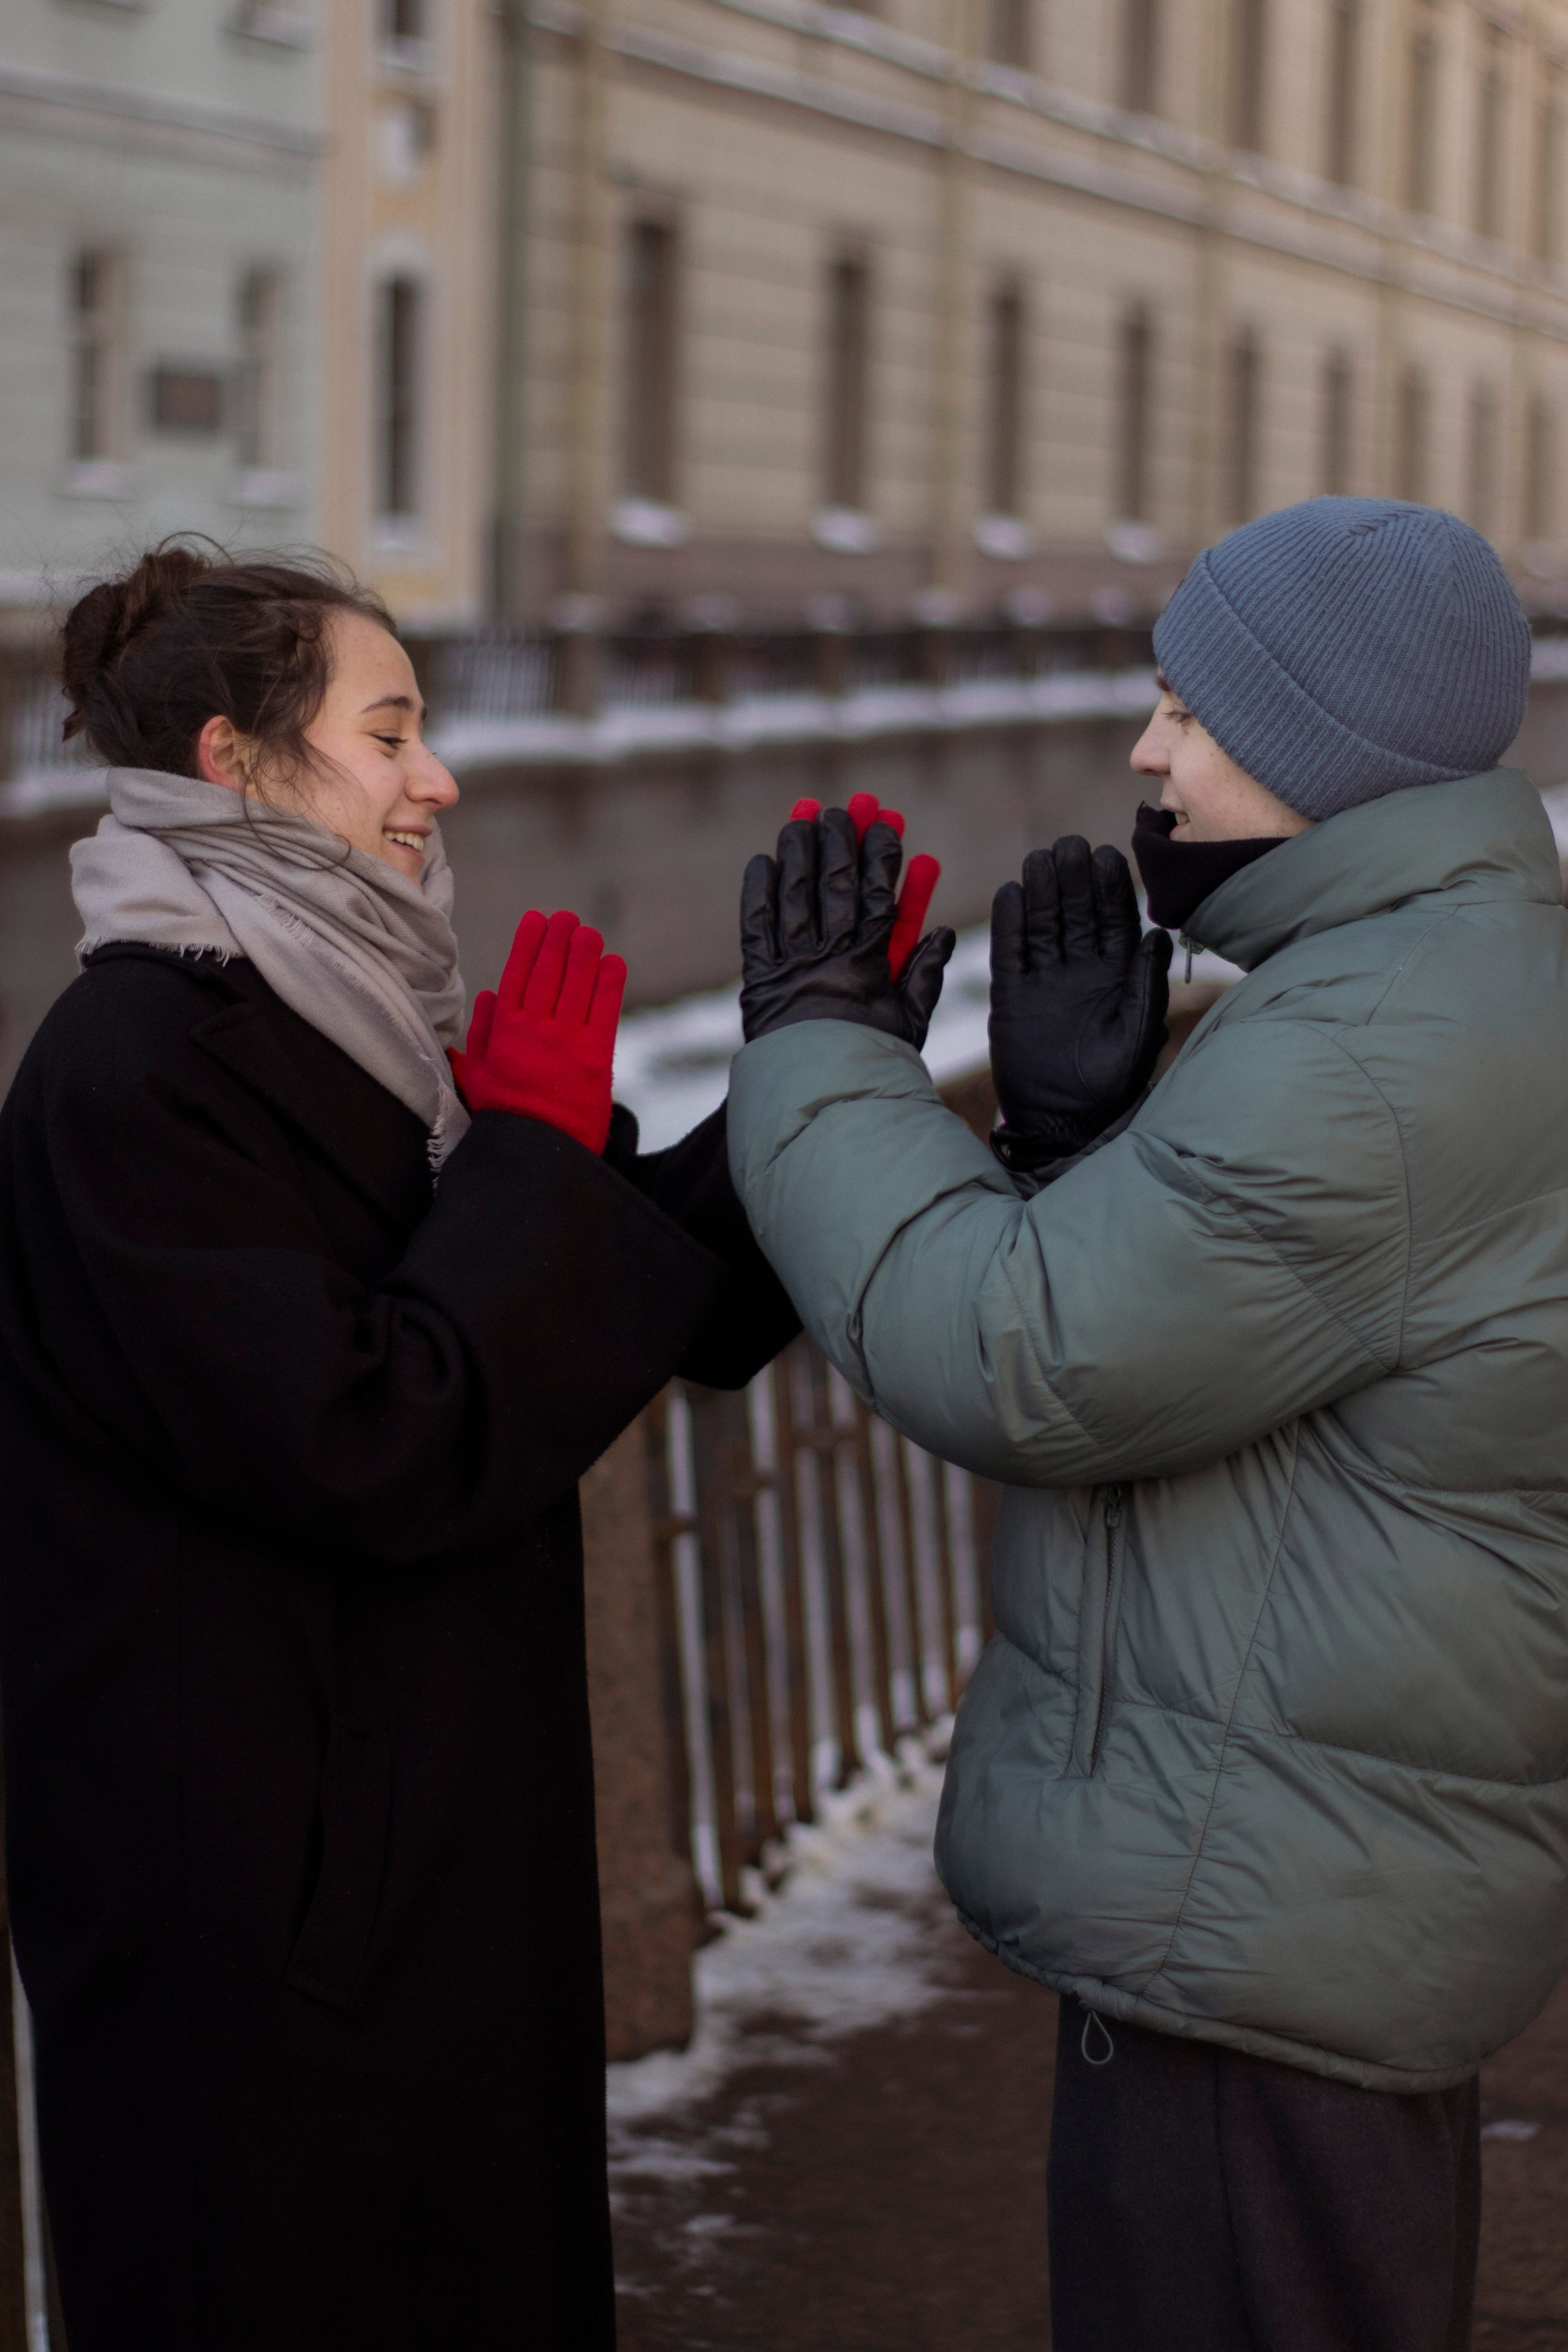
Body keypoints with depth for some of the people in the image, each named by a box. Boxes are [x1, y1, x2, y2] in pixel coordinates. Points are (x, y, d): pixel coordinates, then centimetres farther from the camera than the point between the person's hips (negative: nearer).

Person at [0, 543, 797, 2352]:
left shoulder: (353, 1027, 11)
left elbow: (694, 1297, 9)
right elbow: (376, 1447, -24)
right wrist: (537, 1144, -16)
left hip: (443, 1849, 9)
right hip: (267, 1902, -9)